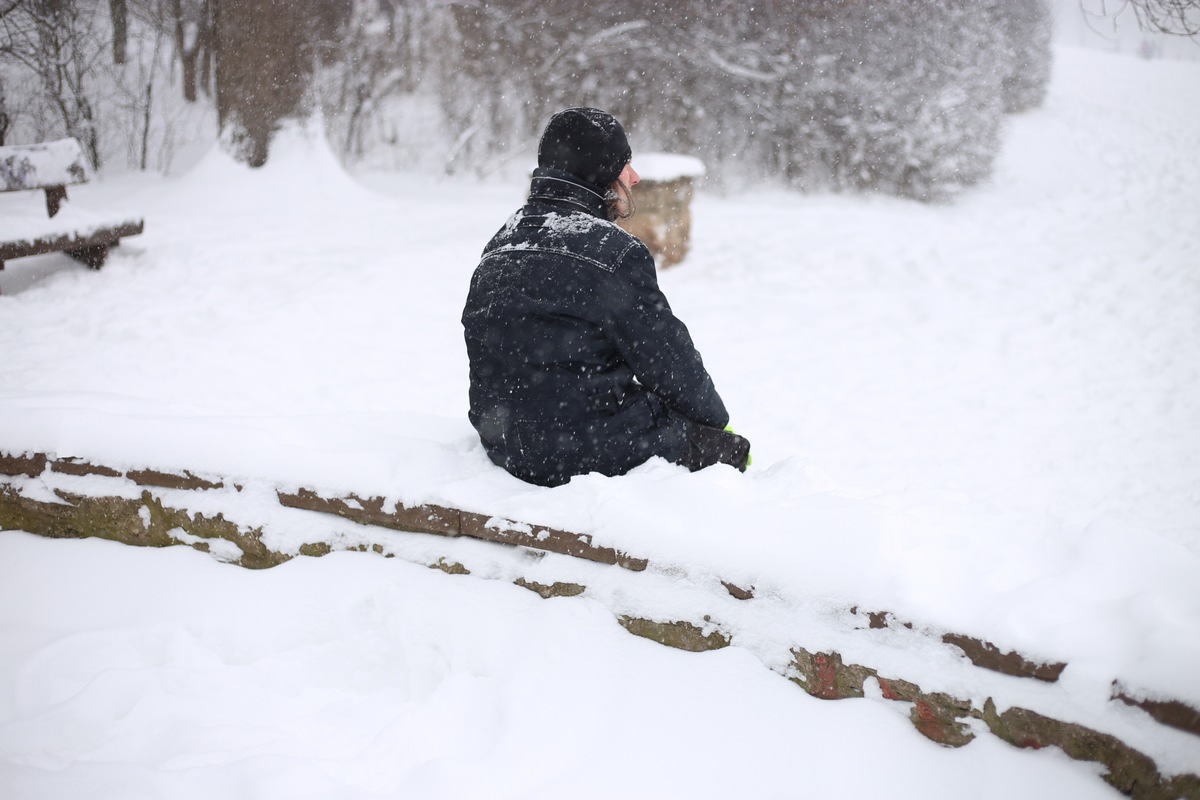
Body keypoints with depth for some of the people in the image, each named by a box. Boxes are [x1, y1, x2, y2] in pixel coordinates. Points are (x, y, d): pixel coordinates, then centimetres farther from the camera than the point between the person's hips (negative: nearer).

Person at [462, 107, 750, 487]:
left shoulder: (500, 243, 7)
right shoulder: (616, 252, -18)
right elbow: (669, 360, -10)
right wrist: (717, 418, 9)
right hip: (589, 453, -8)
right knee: (731, 448, 9)